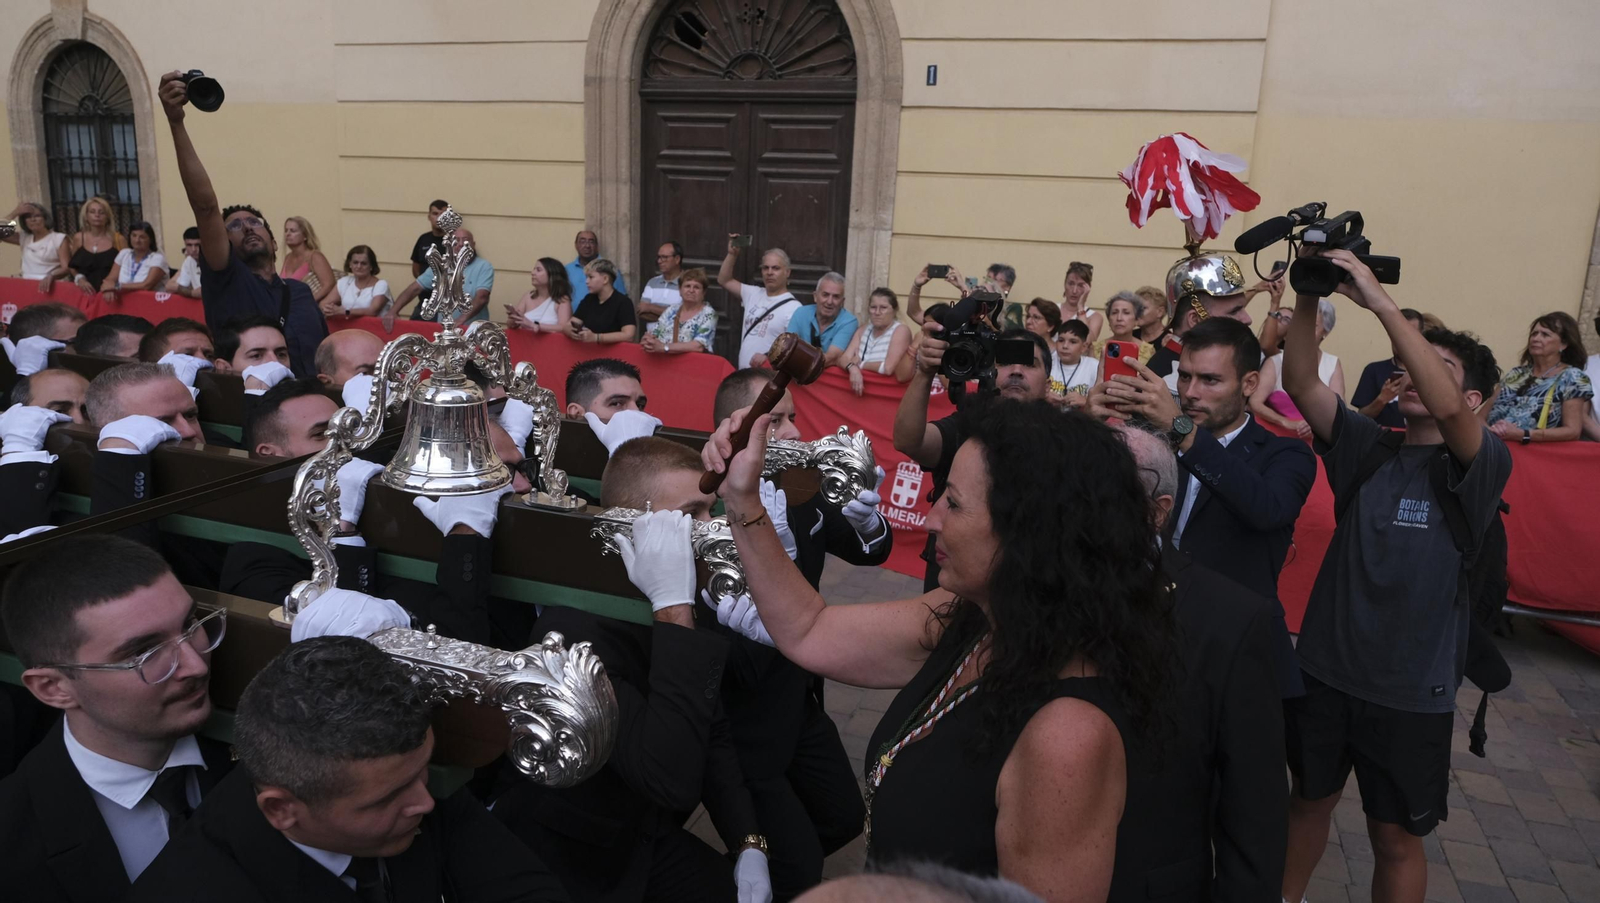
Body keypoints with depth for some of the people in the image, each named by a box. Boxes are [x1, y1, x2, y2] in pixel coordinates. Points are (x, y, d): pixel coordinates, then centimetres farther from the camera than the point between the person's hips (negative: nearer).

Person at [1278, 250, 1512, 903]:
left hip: (1411, 690, -3)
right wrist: (1309, 296, -25)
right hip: (1325, 669, 3)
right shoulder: (1369, 449, 0)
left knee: (1396, 838, 13)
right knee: (1310, 800, 21)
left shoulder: (1483, 466, -10)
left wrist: (1380, 301, -34)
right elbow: (1301, 383, -12)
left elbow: (1446, 408, -31)